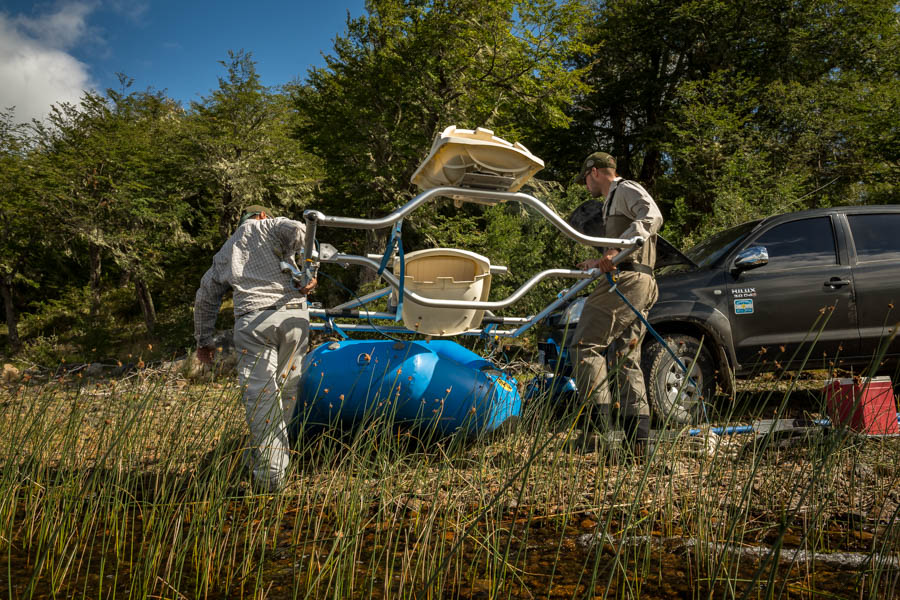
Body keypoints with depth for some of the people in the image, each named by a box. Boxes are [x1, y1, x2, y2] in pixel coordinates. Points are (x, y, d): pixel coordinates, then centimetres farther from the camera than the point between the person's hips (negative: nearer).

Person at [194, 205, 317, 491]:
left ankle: (268, 475, -9)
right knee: (286, 392, 11)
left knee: (260, 396, -3)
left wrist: (203, 341, 43)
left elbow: (204, 298, 35)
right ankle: (276, 460, 16)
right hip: (292, 314, -1)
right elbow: (297, 229, -5)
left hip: (252, 321, 1)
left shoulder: (224, 253, 31)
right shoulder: (267, 227, 20)